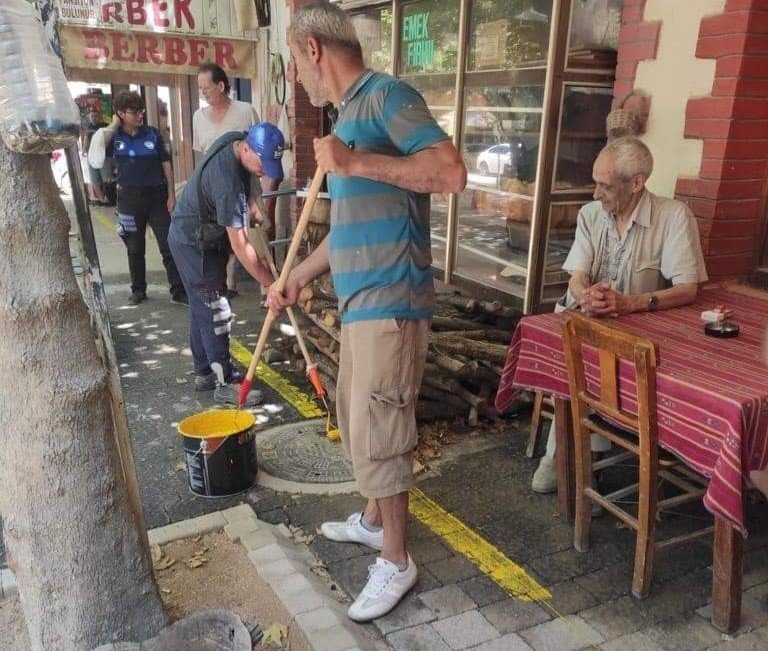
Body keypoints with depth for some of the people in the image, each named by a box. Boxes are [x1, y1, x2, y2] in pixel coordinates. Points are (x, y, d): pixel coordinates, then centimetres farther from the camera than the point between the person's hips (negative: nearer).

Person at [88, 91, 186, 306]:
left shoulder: (153, 134, 0)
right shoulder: (114, 138, 0)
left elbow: (166, 164, 4)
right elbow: (96, 156, -18)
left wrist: (171, 195, -2)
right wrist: (113, 127, -10)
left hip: (157, 195, 0)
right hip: (130, 198, 1)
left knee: (168, 245, -3)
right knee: (135, 248, 11)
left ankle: (178, 291, 2)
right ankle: (138, 289, 25)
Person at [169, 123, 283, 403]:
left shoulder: (235, 139, -8)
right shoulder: (228, 180, -35)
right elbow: (240, 246, -33)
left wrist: (249, 206, 3)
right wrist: (272, 285, -30)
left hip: (190, 236, 10)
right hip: (193, 243, -10)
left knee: (202, 307, 15)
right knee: (215, 312, -6)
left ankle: (204, 372, 26)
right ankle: (225, 383, 1)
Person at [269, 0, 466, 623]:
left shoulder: (386, 94, -10)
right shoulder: (349, 114, 19)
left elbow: (451, 173, -23)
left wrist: (355, 163, -21)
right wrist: (297, 278, 29)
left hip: (389, 303, -10)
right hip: (361, 301, 10)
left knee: (377, 432, -2)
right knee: (355, 417, 20)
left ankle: (396, 562, 17)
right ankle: (375, 519, 40)